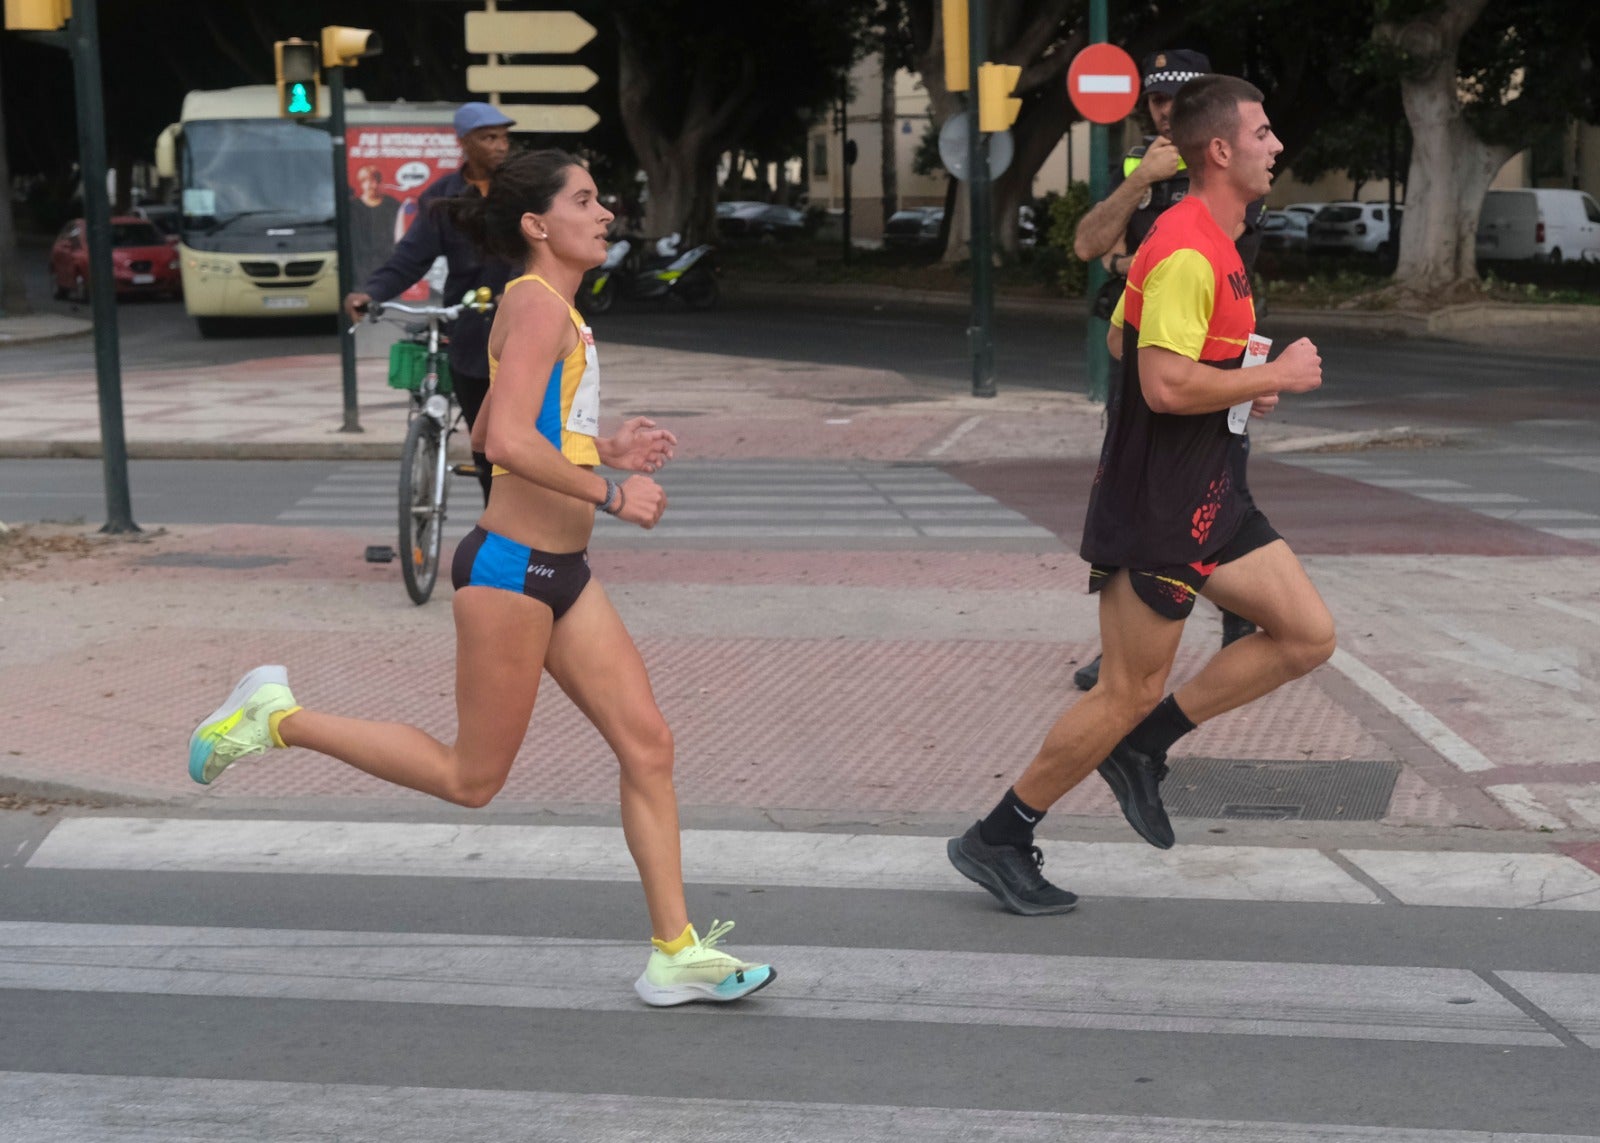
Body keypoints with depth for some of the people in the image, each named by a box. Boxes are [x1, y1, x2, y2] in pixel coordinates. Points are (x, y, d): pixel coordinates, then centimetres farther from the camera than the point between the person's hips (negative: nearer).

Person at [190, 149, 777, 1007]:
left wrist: (603, 447, 16)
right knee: (471, 779, 3)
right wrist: (609, 495, -21)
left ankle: (676, 955, 11)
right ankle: (277, 718, 15)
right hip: (510, 568, -10)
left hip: (561, 575, 10)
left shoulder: (552, 309, 16)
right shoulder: (538, 303, -14)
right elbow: (508, 443, -27)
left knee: (648, 746, 5)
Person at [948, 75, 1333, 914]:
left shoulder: (1207, 240, 12)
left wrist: (1240, 386, 12)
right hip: (1156, 506, -10)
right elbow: (1166, 385, -28)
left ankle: (1141, 750, 15)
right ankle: (996, 842, 12)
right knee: (1130, 692, -1)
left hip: (1206, 497, 10)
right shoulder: (1187, 252, -20)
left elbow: (1122, 338, 21)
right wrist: (1276, 377, -16)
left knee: (1308, 635, 8)